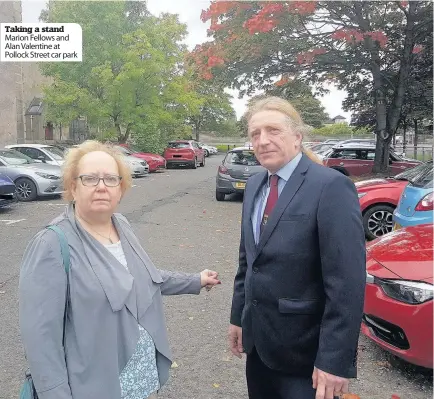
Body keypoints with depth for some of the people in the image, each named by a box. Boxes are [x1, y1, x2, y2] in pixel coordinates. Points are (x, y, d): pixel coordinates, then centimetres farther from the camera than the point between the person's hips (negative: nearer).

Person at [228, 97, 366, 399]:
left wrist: (335, 361, -20)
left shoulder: (331, 186, -19)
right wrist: (238, 316, 13)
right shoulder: (254, 185, 5)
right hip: (258, 338, 7)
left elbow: (347, 282, -21)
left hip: (303, 348, -7)